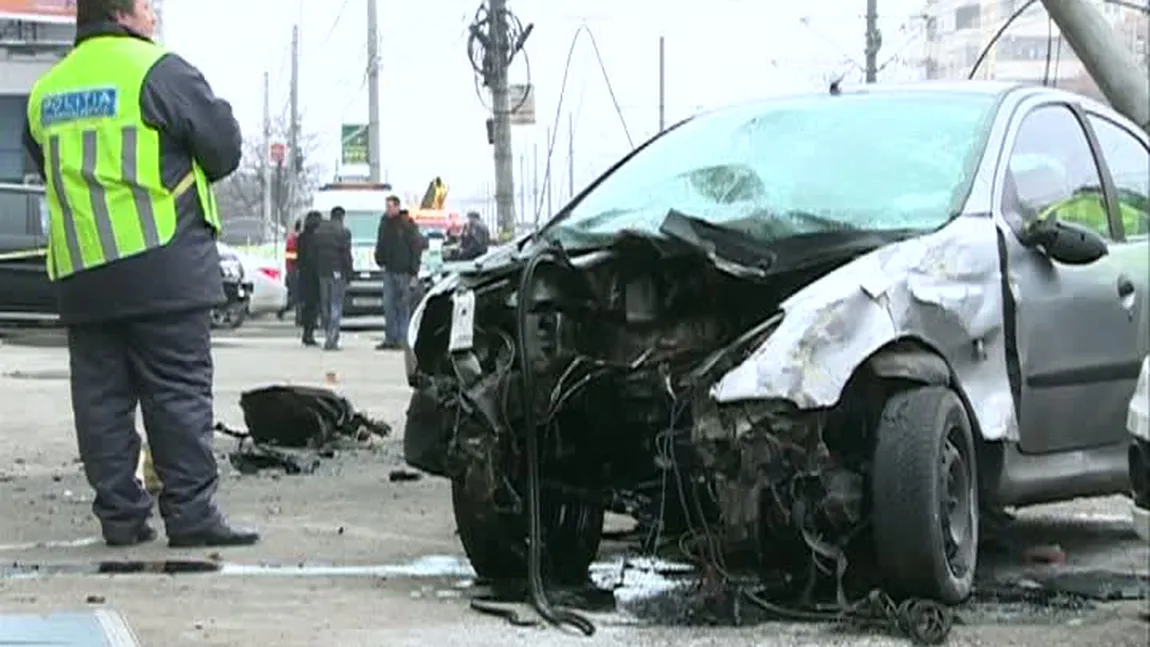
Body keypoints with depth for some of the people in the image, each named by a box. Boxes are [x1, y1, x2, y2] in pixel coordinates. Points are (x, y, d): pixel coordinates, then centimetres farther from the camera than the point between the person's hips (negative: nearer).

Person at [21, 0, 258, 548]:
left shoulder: (46, 91, 13)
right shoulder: (157, 71, -7)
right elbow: (224, 147, -4)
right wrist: (175, 175, 15)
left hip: (79, 275, 6)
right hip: (161, 267, -6)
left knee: (101, 396, 9)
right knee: (179, 393, -3)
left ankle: (119, 513, 10)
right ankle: (191, 512, -5)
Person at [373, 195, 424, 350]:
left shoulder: (407, 224, -8)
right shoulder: (385, 222, 8)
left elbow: (416, 247, -8)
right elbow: (380, 244, 20)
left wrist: (413, 272, -11)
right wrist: (380, 261, 9)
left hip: (403, 271, -5)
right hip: (389, 270, 5)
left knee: (403, 306, -1)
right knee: (388, 305, 3)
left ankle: (401, 339, 3)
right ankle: (390, 338, 8)